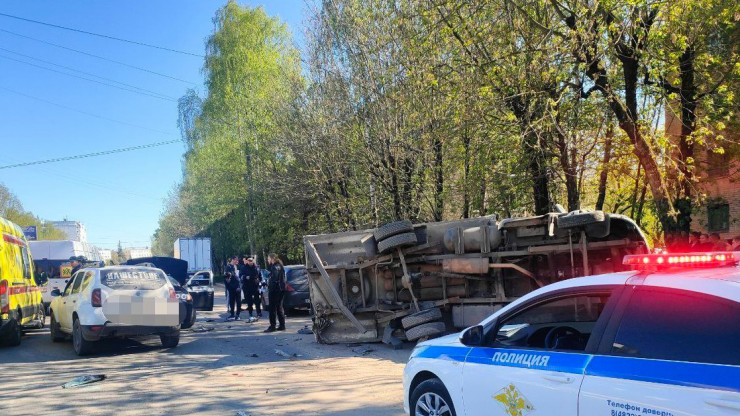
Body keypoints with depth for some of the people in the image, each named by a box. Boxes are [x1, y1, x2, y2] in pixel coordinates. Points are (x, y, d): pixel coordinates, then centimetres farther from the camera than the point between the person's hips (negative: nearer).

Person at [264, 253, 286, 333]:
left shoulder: (275, 267, -14)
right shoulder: (279, 266, 15)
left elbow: (274, 278, -22)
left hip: (275, 290, -10)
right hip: (280, 290, 10)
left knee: (272, 308, -5)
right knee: (279, 308, 14)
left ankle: (272, 326, -4)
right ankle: (282, 326, 16)